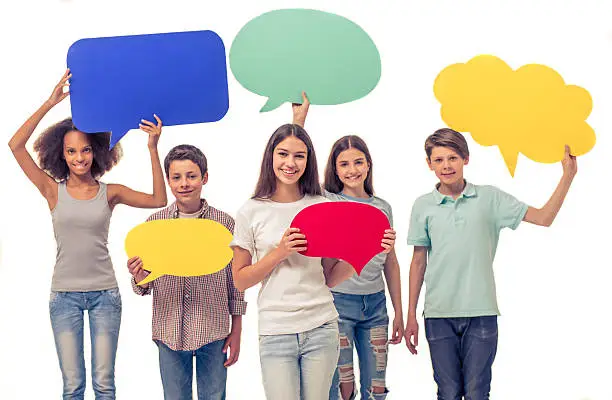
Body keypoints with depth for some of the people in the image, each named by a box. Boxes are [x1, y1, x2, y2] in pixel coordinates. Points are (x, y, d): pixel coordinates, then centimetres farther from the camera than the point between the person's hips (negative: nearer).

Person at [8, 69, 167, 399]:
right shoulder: (54, 190, 0)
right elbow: (15, 145, -9)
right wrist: (49, 104, -14)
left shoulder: (109, 193, 1)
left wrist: (153, 149, -13)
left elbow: (158, 200, -9)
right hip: (64, 295, 0)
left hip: (104, 294, 1)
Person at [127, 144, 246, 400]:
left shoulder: (224, 223, -2)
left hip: (213, 333, -1)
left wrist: (236, 332, 4)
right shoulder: (154, 223, 1)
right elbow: (144, 287, 5)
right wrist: (139, 276, -18)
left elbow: (235, 282, 4)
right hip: (170, 333, 1)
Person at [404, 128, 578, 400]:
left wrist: (568, 175, -6)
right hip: (439, 315, 1)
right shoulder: (423, 206, 4)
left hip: (481, 314, 0)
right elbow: (418, 262, 8)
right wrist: (411, 316, 7)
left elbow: (543, 217, 1)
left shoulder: (489, 198, 3)